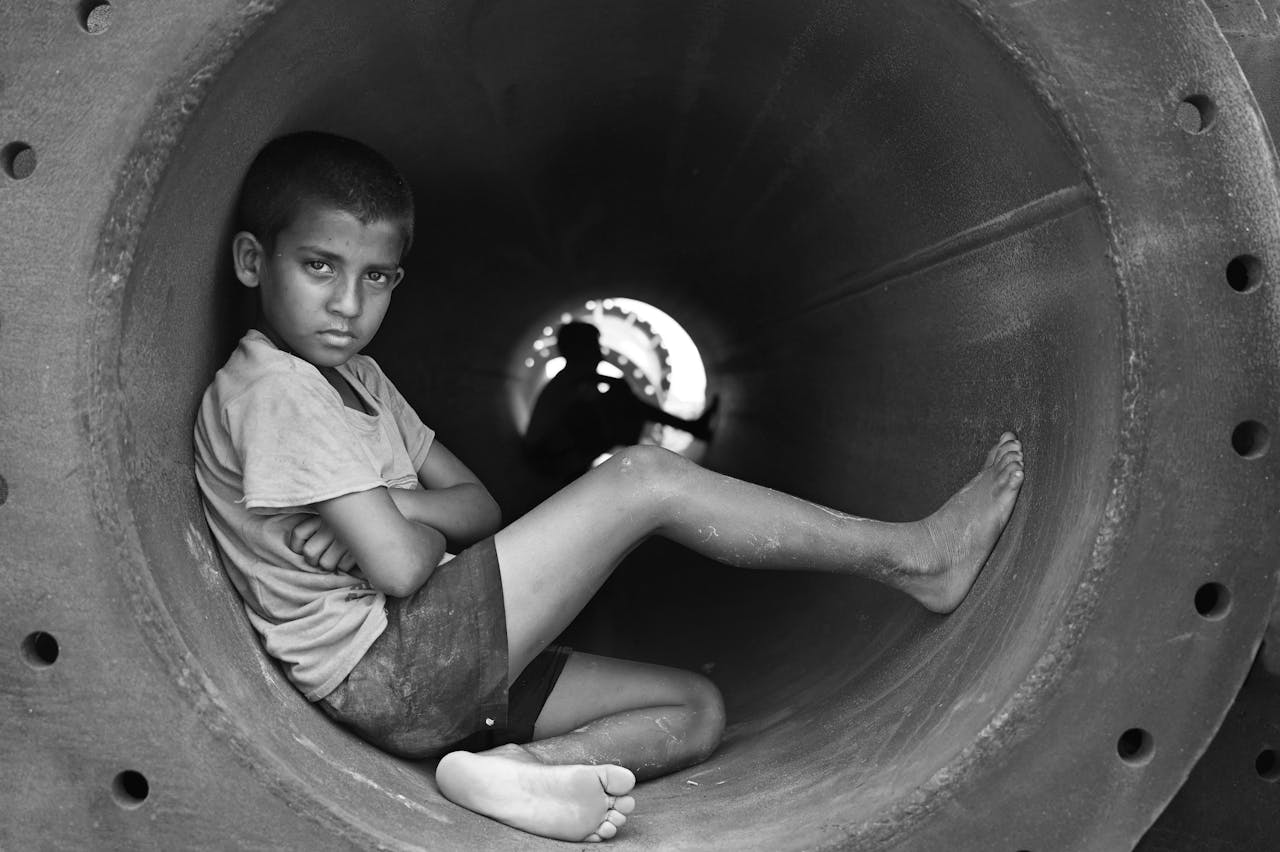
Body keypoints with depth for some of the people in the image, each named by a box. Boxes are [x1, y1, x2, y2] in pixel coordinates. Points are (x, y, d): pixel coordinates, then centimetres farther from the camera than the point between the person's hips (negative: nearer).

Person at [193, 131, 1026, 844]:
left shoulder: (352, 375, 18)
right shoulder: (270, 389, -13)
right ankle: (907, 554, -10)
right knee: (642, 476, -15)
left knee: (696, 709, 5)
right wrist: (429, 530, 3)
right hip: (388, 672, -10)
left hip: (430, 676, 10)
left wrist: (393, 506, -9)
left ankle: (520, 766, -21)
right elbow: (400, 566, -20)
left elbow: (479, 505, 11)